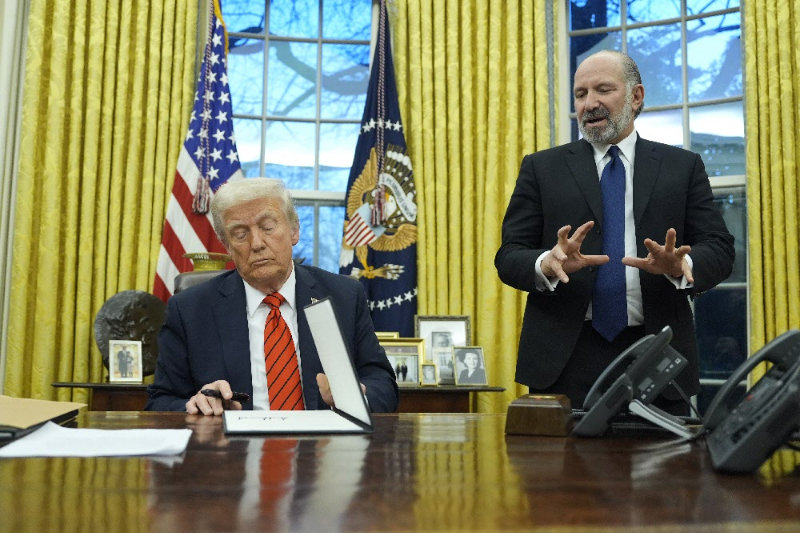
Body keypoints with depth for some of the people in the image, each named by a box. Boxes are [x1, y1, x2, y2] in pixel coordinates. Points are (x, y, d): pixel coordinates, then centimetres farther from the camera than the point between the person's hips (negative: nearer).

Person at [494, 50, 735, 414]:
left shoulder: (683, 166, 11)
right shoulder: (542, 168, 9)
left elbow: (719, 249, 4)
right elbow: (509, 257, 2)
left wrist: (680, 265, -19)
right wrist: (548, 263, -20)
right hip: (565, 361, 0)